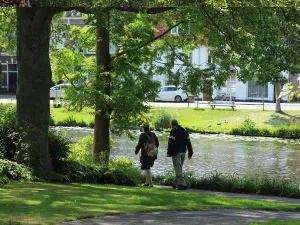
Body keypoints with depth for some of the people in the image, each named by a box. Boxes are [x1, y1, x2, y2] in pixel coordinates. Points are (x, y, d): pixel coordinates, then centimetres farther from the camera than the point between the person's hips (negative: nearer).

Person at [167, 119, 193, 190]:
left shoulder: (173, 131, -9)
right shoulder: (184, 130, 12)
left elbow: (171, 143, -14)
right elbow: (188, 142, 11)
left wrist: (169, 153, -6)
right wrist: (190, 153, 14)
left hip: (176, 153, -7)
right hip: (183, 152, 7)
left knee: (178, 169, -7)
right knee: (179, 168, 17)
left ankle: (182, 184, -15)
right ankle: (176, 183, 24)